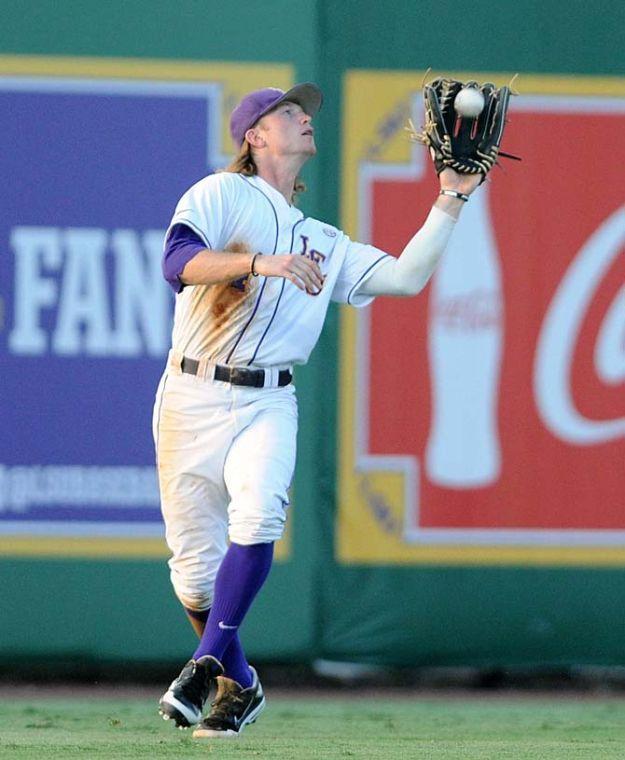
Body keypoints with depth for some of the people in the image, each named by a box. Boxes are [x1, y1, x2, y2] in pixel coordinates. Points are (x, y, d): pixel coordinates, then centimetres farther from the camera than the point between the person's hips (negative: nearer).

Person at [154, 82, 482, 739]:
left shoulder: (322, 243, 20)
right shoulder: (220, 195, 3)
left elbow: (405, 278, 11)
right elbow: (178, 262, -15)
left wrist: (449, 202, 8)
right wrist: (261, 263, -28)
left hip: (267, 406, 3)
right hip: (192, 398, -3)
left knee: (258, 515, -28)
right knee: (195, 566, -2)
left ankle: (204, 667, -21)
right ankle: (239, 685, 21)